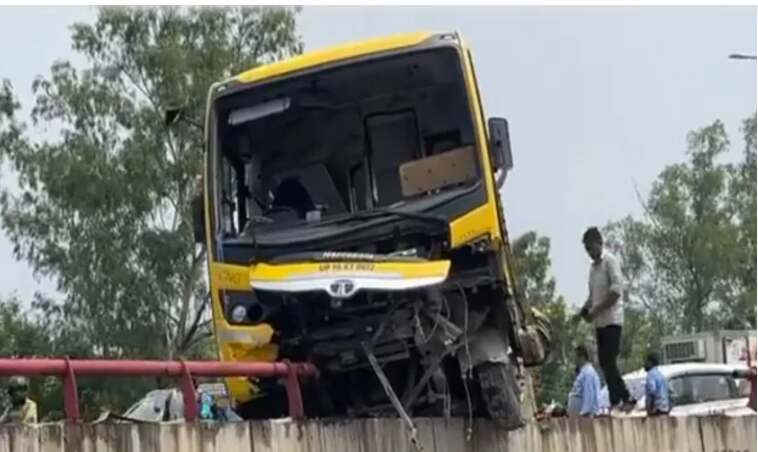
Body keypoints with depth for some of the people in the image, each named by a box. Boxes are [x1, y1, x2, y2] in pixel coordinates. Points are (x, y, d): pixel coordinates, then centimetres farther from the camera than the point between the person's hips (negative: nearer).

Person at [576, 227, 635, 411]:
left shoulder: (610, 261, -8)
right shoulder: (593, 266, 16)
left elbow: (616, 290, -18)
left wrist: (596, 310, -19)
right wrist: (585, 309, 4)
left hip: (611, 319, -8)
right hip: (599, 321, 8)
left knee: (609, 362, -13)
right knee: (604, 363, 6)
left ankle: (626, 399, -10)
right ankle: (616, 400, 10)